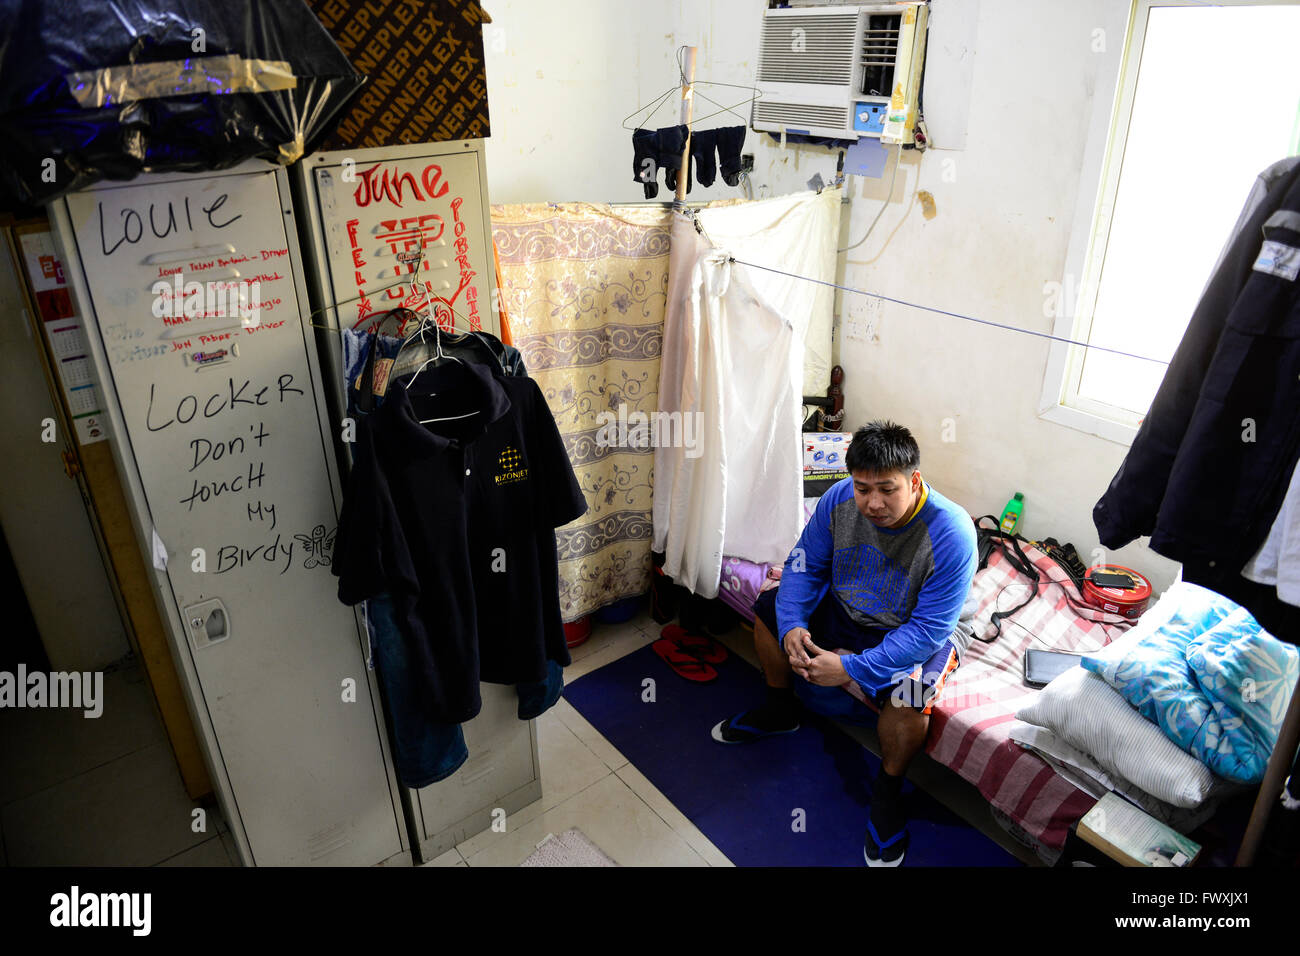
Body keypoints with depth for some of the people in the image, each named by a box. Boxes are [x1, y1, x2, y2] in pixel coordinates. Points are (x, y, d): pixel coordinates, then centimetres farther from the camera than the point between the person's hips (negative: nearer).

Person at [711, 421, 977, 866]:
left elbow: (927, 628, -31)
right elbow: (804, 565, -6)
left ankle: (888, 788, 0)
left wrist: (852, 668, -37)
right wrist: (792, 626, -23)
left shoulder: (951, 534, -33)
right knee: (770, 608, 1)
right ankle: (779, 708, 25)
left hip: (918, 632, -5)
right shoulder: (839, 500, -19)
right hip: (846, 609, 6)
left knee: (906, 697, -33)